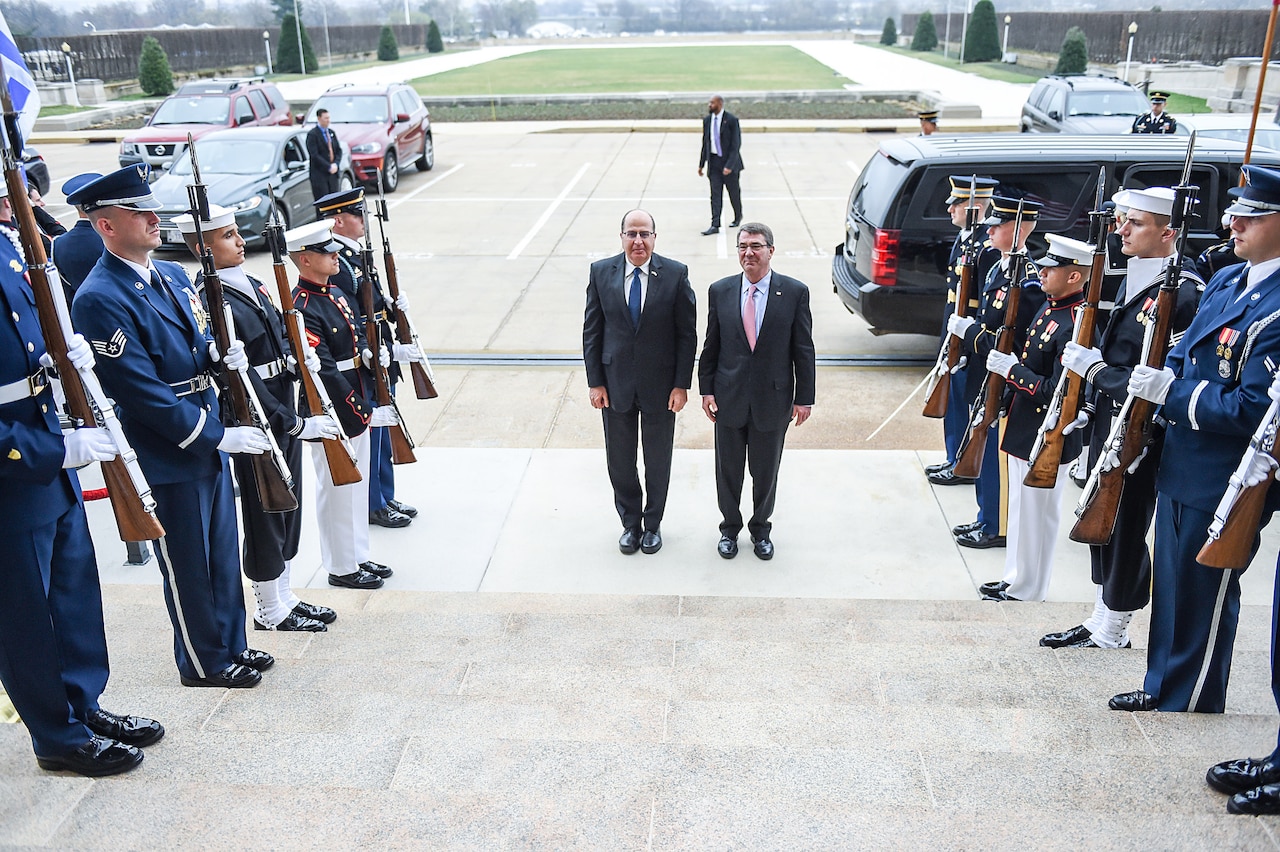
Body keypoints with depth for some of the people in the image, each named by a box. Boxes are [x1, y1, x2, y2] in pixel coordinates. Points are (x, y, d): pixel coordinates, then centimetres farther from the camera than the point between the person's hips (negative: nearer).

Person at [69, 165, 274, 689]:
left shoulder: (172, 275, 8)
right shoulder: (100, 300, -19)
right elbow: (142, 391, -23)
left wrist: (221, 355, -6)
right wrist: (221, 434, -21)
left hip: (209, 444, 8)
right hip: (168, 458, -8)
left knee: (223, 553, 19)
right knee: (187, 566, 8)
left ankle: (231, 646, 37)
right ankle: (204, 663, 27)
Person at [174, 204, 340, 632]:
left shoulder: (250, 284, 9)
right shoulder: (211, 303, -20)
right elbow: (241, 381, -25)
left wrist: (297, 360, -3)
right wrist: (297, 423, -24)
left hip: (285, 416, 9)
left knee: (288, 506, 18)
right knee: (263, 516, 6)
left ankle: (285, 597, 34)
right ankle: (270, 610, 23)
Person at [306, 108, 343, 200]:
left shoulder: (332, 133, 16)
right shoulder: (312, 134, -6)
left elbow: (339, 150, 15)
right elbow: (314, 155, -13)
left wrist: (335, 164, -3)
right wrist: (329, 167, -16)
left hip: (333, 173, 6)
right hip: (319, 175, -6)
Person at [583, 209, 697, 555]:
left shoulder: (676, 274, -8)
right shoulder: (600, 272, -4)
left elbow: (687, 333, -5)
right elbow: (591, 331, 0)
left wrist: (682, 384, -8)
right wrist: (595, 382, -4)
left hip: (660, 384, -1)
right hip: (615, 383, 1)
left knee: (658, 461, 14)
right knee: (620, 461, 13)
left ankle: (653, 524, 35)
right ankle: (630, 523, 34)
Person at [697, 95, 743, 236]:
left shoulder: (731, 120, -13)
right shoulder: (707, 120, 4)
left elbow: (736, 145, -15)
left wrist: (729, 166, -23)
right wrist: (701, 164, 10)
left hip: (729, 162, -4)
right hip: (714, 162, 4)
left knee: (734, 192, 12)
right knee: (715, 194, -3)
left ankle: (738, 216, 35)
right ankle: (715, 225, -5)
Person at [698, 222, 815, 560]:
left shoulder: (795, 292, -6)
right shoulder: (720, 291, 0)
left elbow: (803, 349, -3)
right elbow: (711, 345, 4)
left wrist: (804, 397, -4)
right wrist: (706, 389, 0)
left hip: (773, 399, -1)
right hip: (729, 398, 1)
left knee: (766, 472, 14)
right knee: (728, 470, 13)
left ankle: (761, 529, 35)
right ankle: (730, 528, 35)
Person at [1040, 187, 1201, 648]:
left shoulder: (1185, 295, -19)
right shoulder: (1132, 281, 9)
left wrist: (1096, 371, -20)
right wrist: (1090, 403, 13)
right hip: (1108, 422, 9)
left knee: (1125, 528, 5)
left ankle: (1113, 630, 22)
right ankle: (1101, 619, 32)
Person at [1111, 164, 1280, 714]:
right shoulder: (1227, 281, 8)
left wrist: (1169, 393, -22)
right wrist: (1159, 377, -2)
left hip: (1223, 486, -9)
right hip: (1179, 467, 9)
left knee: (1202, 596, 8)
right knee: (1171, 583, 19)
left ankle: (1191, 703, 27)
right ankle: (1162, 687, 36)